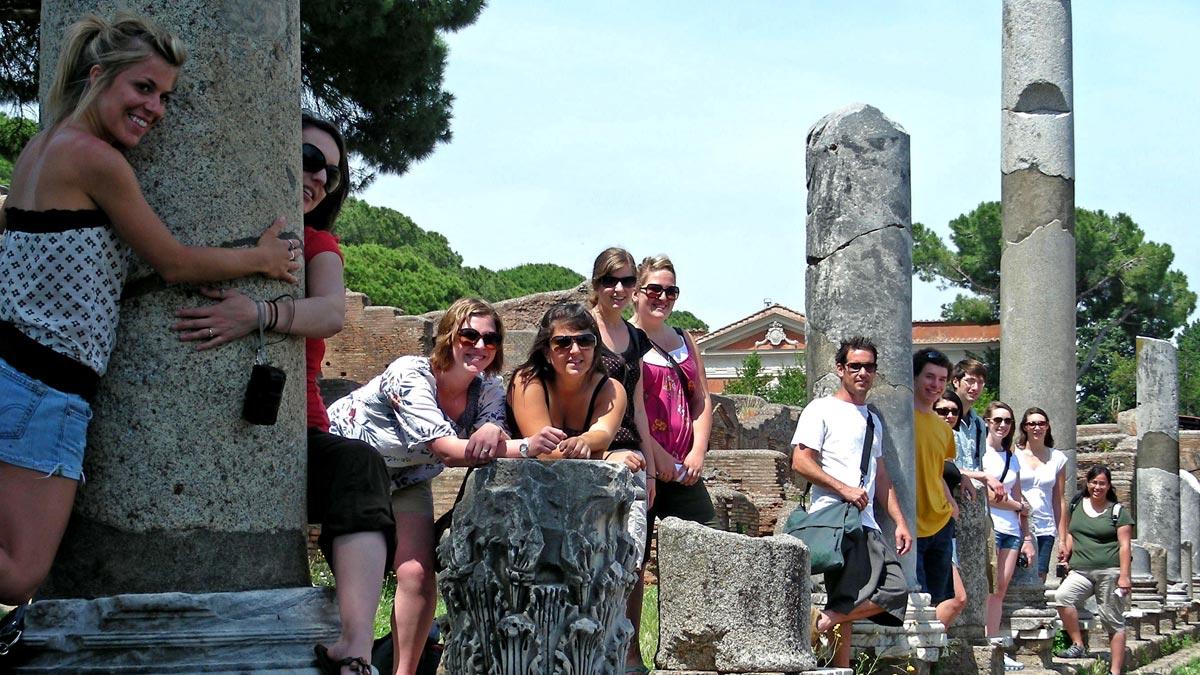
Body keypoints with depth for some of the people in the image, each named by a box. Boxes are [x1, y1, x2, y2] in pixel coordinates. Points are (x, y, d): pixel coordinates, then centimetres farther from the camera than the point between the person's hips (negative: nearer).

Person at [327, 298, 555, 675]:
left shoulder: (488, 389, -13)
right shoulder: (410, 375, -32)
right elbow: (447, 450, -42)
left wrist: (493, 431, -50)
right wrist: (524, 447, -52)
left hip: (405, 481, 4)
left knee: (417, 573, -13)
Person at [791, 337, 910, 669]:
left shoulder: (873, 420, 25)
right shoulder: (822, 410, 1)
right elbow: (800, 461, -8)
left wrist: (900, 522, 17)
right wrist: (844, 489, -14)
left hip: (867, 524, 8)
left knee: (895, 590, -7)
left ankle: (824, 621, -3)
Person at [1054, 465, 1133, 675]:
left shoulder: (1117, 511, 2)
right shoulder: (1077, 504, 12)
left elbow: (1124, 545, -3)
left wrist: (1124, 576, -11)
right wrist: (1067, 556, 12)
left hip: (1110, 572, -3)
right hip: (1080, 571, 3)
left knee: (1113, 621, 0)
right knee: (1062, 596, -25)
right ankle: (1078, 646, -17)